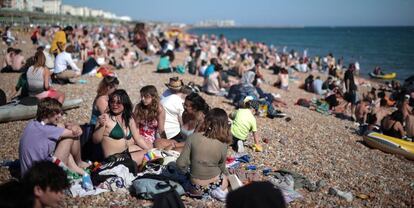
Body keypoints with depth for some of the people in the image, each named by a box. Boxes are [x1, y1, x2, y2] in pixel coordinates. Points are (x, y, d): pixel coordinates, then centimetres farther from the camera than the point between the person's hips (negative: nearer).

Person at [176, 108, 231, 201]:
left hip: (196, 186, 2)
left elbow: (181, 163, -16)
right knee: (225, 175, 34)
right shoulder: (222, 144, -18)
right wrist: (226, 173, 21)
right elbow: (222, 168, -3)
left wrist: (188, 171, 6)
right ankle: (217, 191, 10)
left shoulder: (193, 137, -18)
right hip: (215, 184, -2)